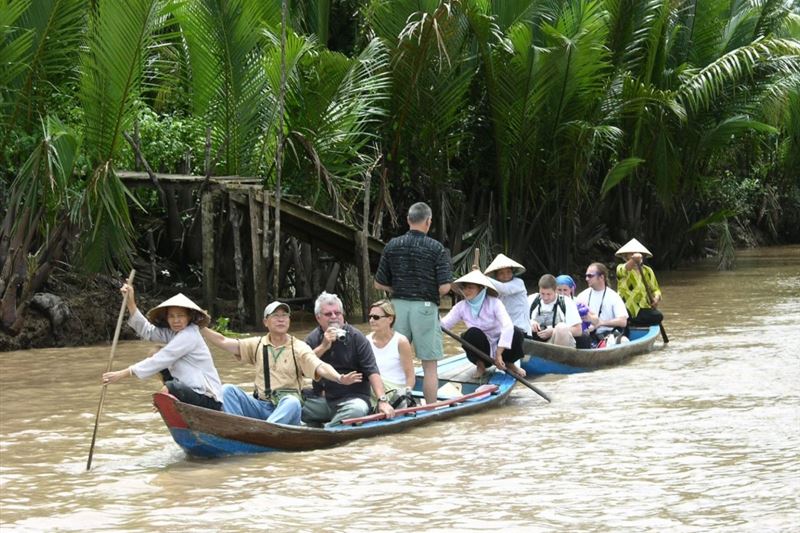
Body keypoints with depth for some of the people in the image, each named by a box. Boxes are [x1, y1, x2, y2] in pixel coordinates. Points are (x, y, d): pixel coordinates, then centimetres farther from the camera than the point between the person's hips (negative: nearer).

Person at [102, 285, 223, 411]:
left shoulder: (189, 335, -18)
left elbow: (159, 361, -21)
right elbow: (146, 330, 1)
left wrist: (123, 374, -21)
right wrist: (130, 301, -9)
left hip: (209, 400, -10)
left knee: (167, 388, -34)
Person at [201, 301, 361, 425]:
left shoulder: (299, 348, 3)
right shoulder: (257, 345, 14)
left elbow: (320, 367, -13)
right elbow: (223, 341, 8)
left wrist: (339, 378, -33)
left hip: (288, 407, -3)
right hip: (261, 407, 3)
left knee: (292, 401, -37)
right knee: (228, 389, -16)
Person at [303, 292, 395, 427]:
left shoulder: (356, 337, -1)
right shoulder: (313, 339, 10)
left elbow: (372, 372, -8)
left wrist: (382, 401, -21)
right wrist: (323, 346, -13)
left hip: (353, 397, -2)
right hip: (322, 399, 3)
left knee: (358, 409, -37)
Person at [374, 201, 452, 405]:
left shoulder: (392, 246, 2)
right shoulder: (437, 249, -8)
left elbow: (379, 284, 5)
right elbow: (444, 287, -12)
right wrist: (430, 292, 8)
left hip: (398, 305, 4)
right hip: (425, 306, -4)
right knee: (430, 365, 3)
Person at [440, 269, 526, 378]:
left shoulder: (494, 303, -16)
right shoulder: (461, 307, -6)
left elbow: (508, 326, -30)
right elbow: (443, 323, -14)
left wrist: (498, 354, -38)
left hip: (499, 347, -1)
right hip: (480, 351, 1)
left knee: (516, 333, -30)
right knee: (473, 332, -31)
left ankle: (509, 364, 1)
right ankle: (480, 365, -4)